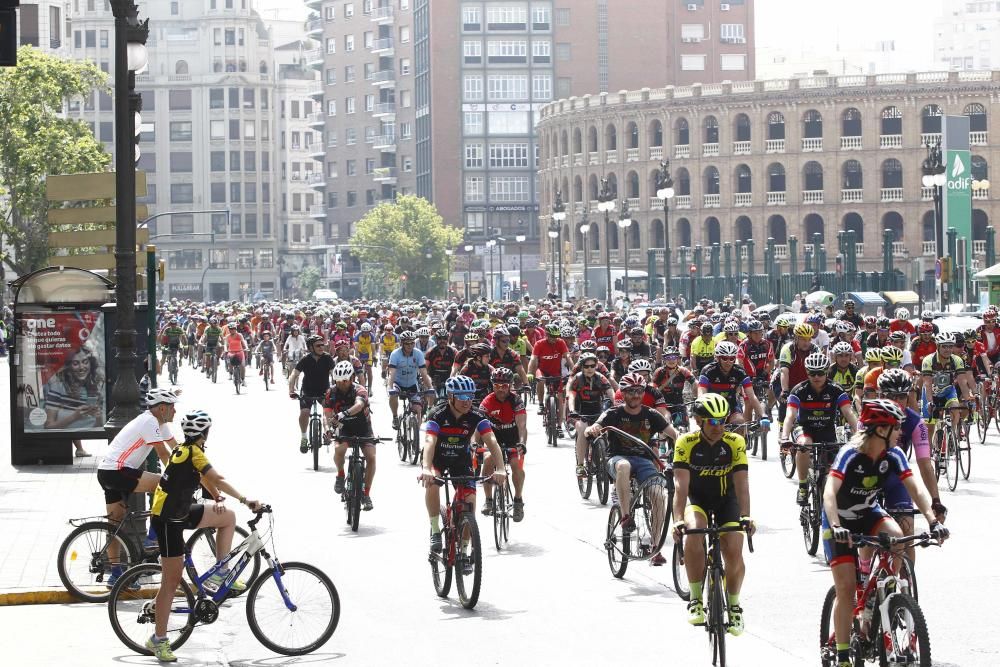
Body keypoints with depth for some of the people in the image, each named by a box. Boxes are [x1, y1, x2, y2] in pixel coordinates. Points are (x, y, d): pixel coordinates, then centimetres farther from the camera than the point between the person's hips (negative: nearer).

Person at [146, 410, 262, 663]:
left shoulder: (184, 449, 8)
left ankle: (220, 574, 16)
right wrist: (245, 500, -26)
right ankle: (158, 640, 2)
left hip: (181, 513, 9)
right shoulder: (193, 452, -19)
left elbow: (204, 477, 13)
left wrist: (217, 498, -2)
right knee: (172, 580, -5)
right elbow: (217, 479, -26)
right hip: (167, 520, -9)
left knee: (228, 517, 14)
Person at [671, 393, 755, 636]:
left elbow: (742, 483, -23)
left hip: (726, 500, 1)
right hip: (698, 499, -1)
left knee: (734, 552, -18)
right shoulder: (686, 443, -20)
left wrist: (745, 517, -39)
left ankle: (734, 605, 10)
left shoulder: (735, 443, -17)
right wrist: (678, 520, -40)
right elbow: (681, 485, -26)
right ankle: (696, 600, -20)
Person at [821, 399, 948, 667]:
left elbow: (915, 488, -19)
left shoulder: (894, 455, -13)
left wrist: (933, 520, -34)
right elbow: (829, 492, -39)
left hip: (869, 514, 4)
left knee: (897, 539, -28)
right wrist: (835, 526, -54)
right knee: (846, 588, -10)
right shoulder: (850, 454, -28)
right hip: (841, 520, -4)